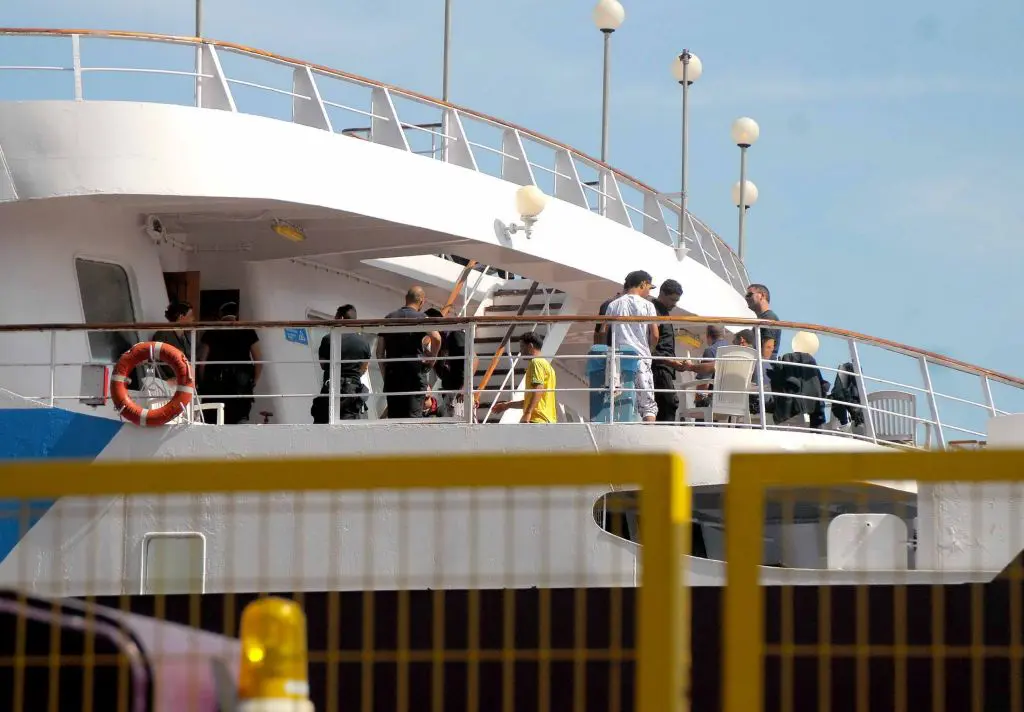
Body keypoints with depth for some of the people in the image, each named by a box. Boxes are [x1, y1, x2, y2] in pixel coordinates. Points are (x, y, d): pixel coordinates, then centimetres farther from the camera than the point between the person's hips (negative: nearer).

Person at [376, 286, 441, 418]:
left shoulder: (389, 318, 12)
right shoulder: (421, 318, -3)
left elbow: (379, 351, 11)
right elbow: (436, 338, -21)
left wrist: (385, 375, 16)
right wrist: (432, 357, -4)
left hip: (392, 373, 4)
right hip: (415, 372, -4)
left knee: (393, 415, 7)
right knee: (414, 414, -5)